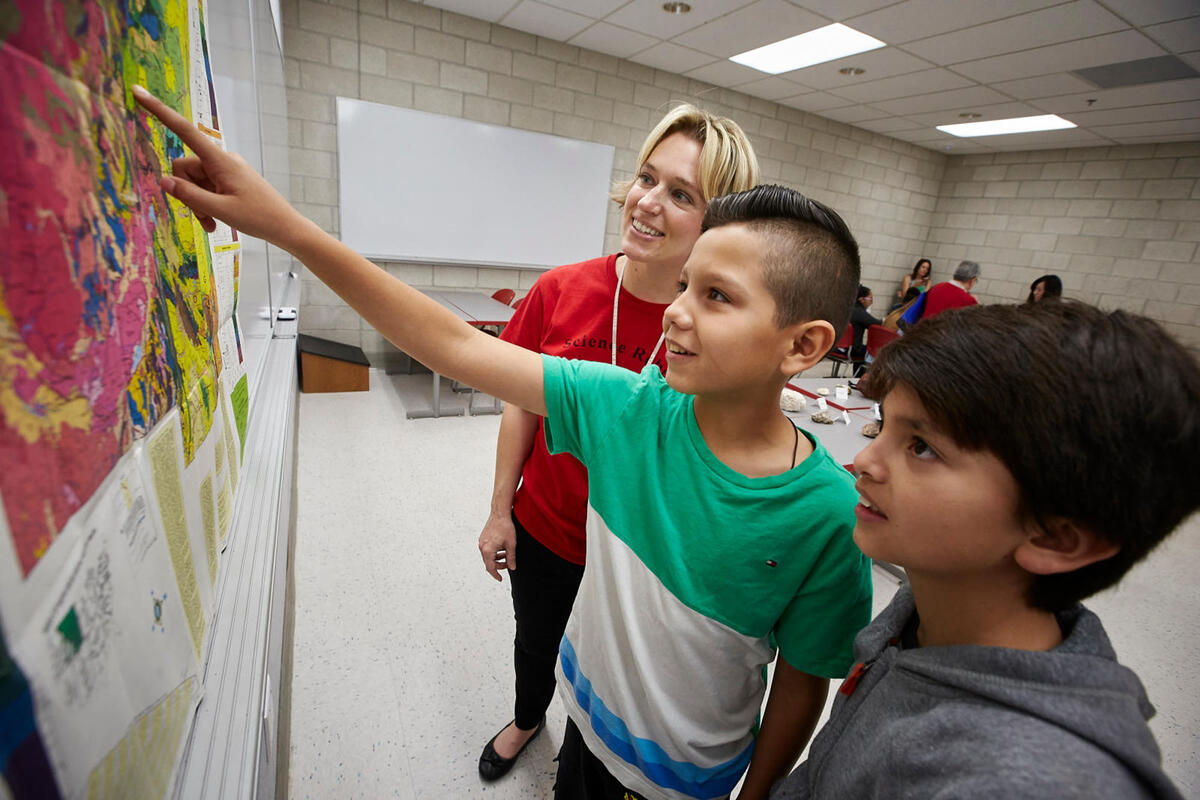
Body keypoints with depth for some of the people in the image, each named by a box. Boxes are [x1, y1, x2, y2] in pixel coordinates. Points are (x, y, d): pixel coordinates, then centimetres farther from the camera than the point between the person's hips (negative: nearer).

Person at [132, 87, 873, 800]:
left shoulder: (827, 514, -28)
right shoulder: (629, 406, -23)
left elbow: (804, 682, -14)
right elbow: (457, 346, -24)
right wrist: (285, 224, -27)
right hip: (589, 714, 3)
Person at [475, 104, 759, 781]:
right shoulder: (562, 290, -15)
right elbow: (524, 406, -5)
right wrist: (500, 511, 1)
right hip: (543, 529, 3)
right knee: (535, 642, 30)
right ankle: (528, 718, 68)